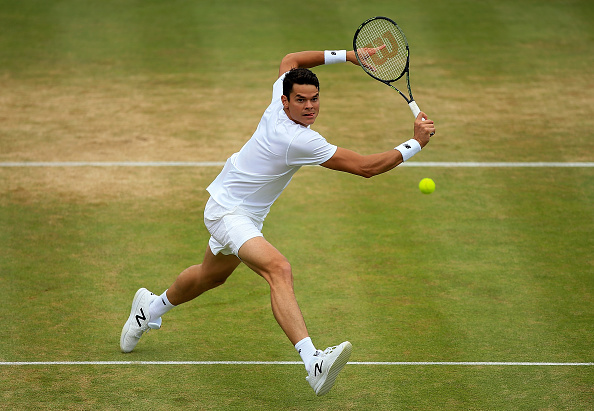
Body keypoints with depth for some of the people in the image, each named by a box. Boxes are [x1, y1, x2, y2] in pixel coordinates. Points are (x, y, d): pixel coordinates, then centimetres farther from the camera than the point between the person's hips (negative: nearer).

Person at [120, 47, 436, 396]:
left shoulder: (279, 102, -8)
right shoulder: (299, 140, -31)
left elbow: (290, 60, 16)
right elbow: (366, 167, -28)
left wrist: (347, 55, 9)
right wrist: (416, 143, -22)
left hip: (244, 214, 11)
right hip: (227, 213, -11)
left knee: (211, 276, 33)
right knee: (279, 269, -34)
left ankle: (150, 309, 61)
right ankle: (313, 363, -53)